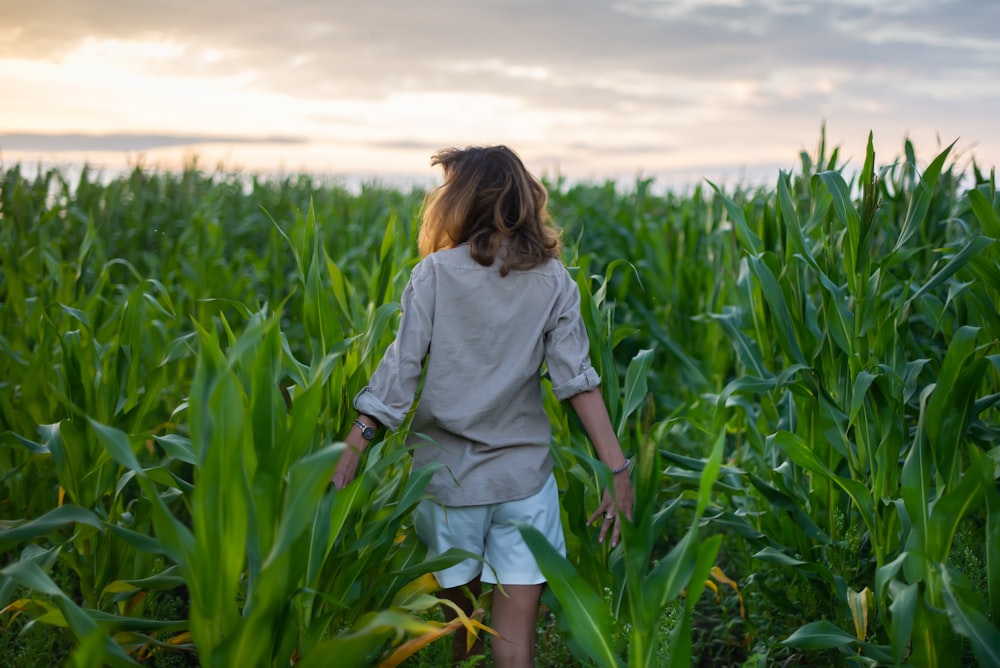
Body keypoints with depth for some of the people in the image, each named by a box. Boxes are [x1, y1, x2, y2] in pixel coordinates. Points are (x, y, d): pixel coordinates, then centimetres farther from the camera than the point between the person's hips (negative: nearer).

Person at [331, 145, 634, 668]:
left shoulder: (435, 274, -5)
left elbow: (401, 366, -11)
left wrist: (352, 448, -9)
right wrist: (617, 468, -5)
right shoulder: (551, 280, 0)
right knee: (516, 625, 3)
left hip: (448, 472, 0)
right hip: (524, 472, 0)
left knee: (455, 612, 17)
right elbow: (577, 378, -5)